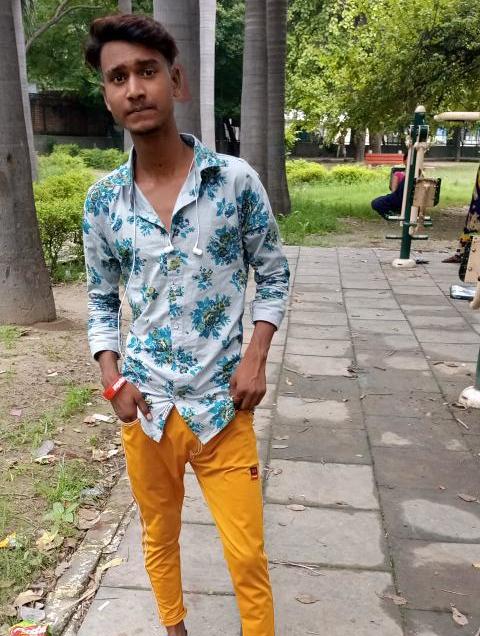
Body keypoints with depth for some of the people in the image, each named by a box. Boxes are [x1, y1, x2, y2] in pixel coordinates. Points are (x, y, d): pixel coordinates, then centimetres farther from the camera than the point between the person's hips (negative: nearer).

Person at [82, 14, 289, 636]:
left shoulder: (236, 179, -9)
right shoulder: (102, 201, -3)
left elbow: (273, 275, 1)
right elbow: (102, 301, 8)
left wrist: (255, 358, -11)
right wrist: (111, 378, -6)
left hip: (222, 404, -2)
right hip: (144, 404, 3)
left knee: (247, 554, 8)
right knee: (159, 537, 22)